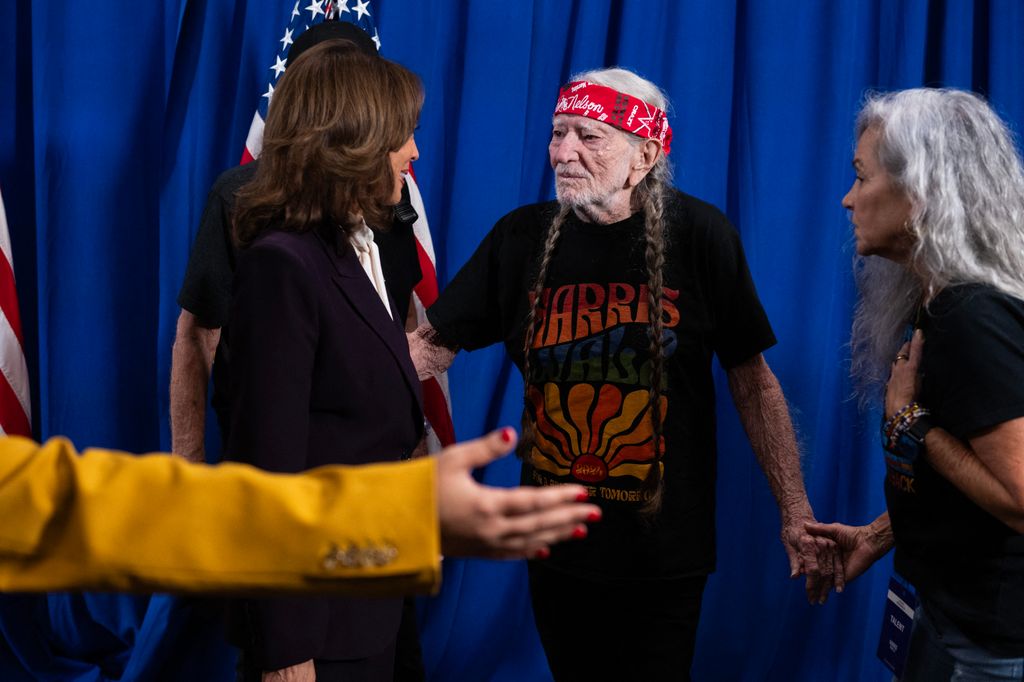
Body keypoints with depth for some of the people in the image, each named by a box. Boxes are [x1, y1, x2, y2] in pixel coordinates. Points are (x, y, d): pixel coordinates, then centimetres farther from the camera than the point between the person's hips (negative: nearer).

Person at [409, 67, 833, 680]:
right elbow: (433, 347, -2)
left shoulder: (699, 236, -9)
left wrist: (796, 515, -10)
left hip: (665, 554, -3)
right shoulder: (523, 237, -2)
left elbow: (752, 378, -6)